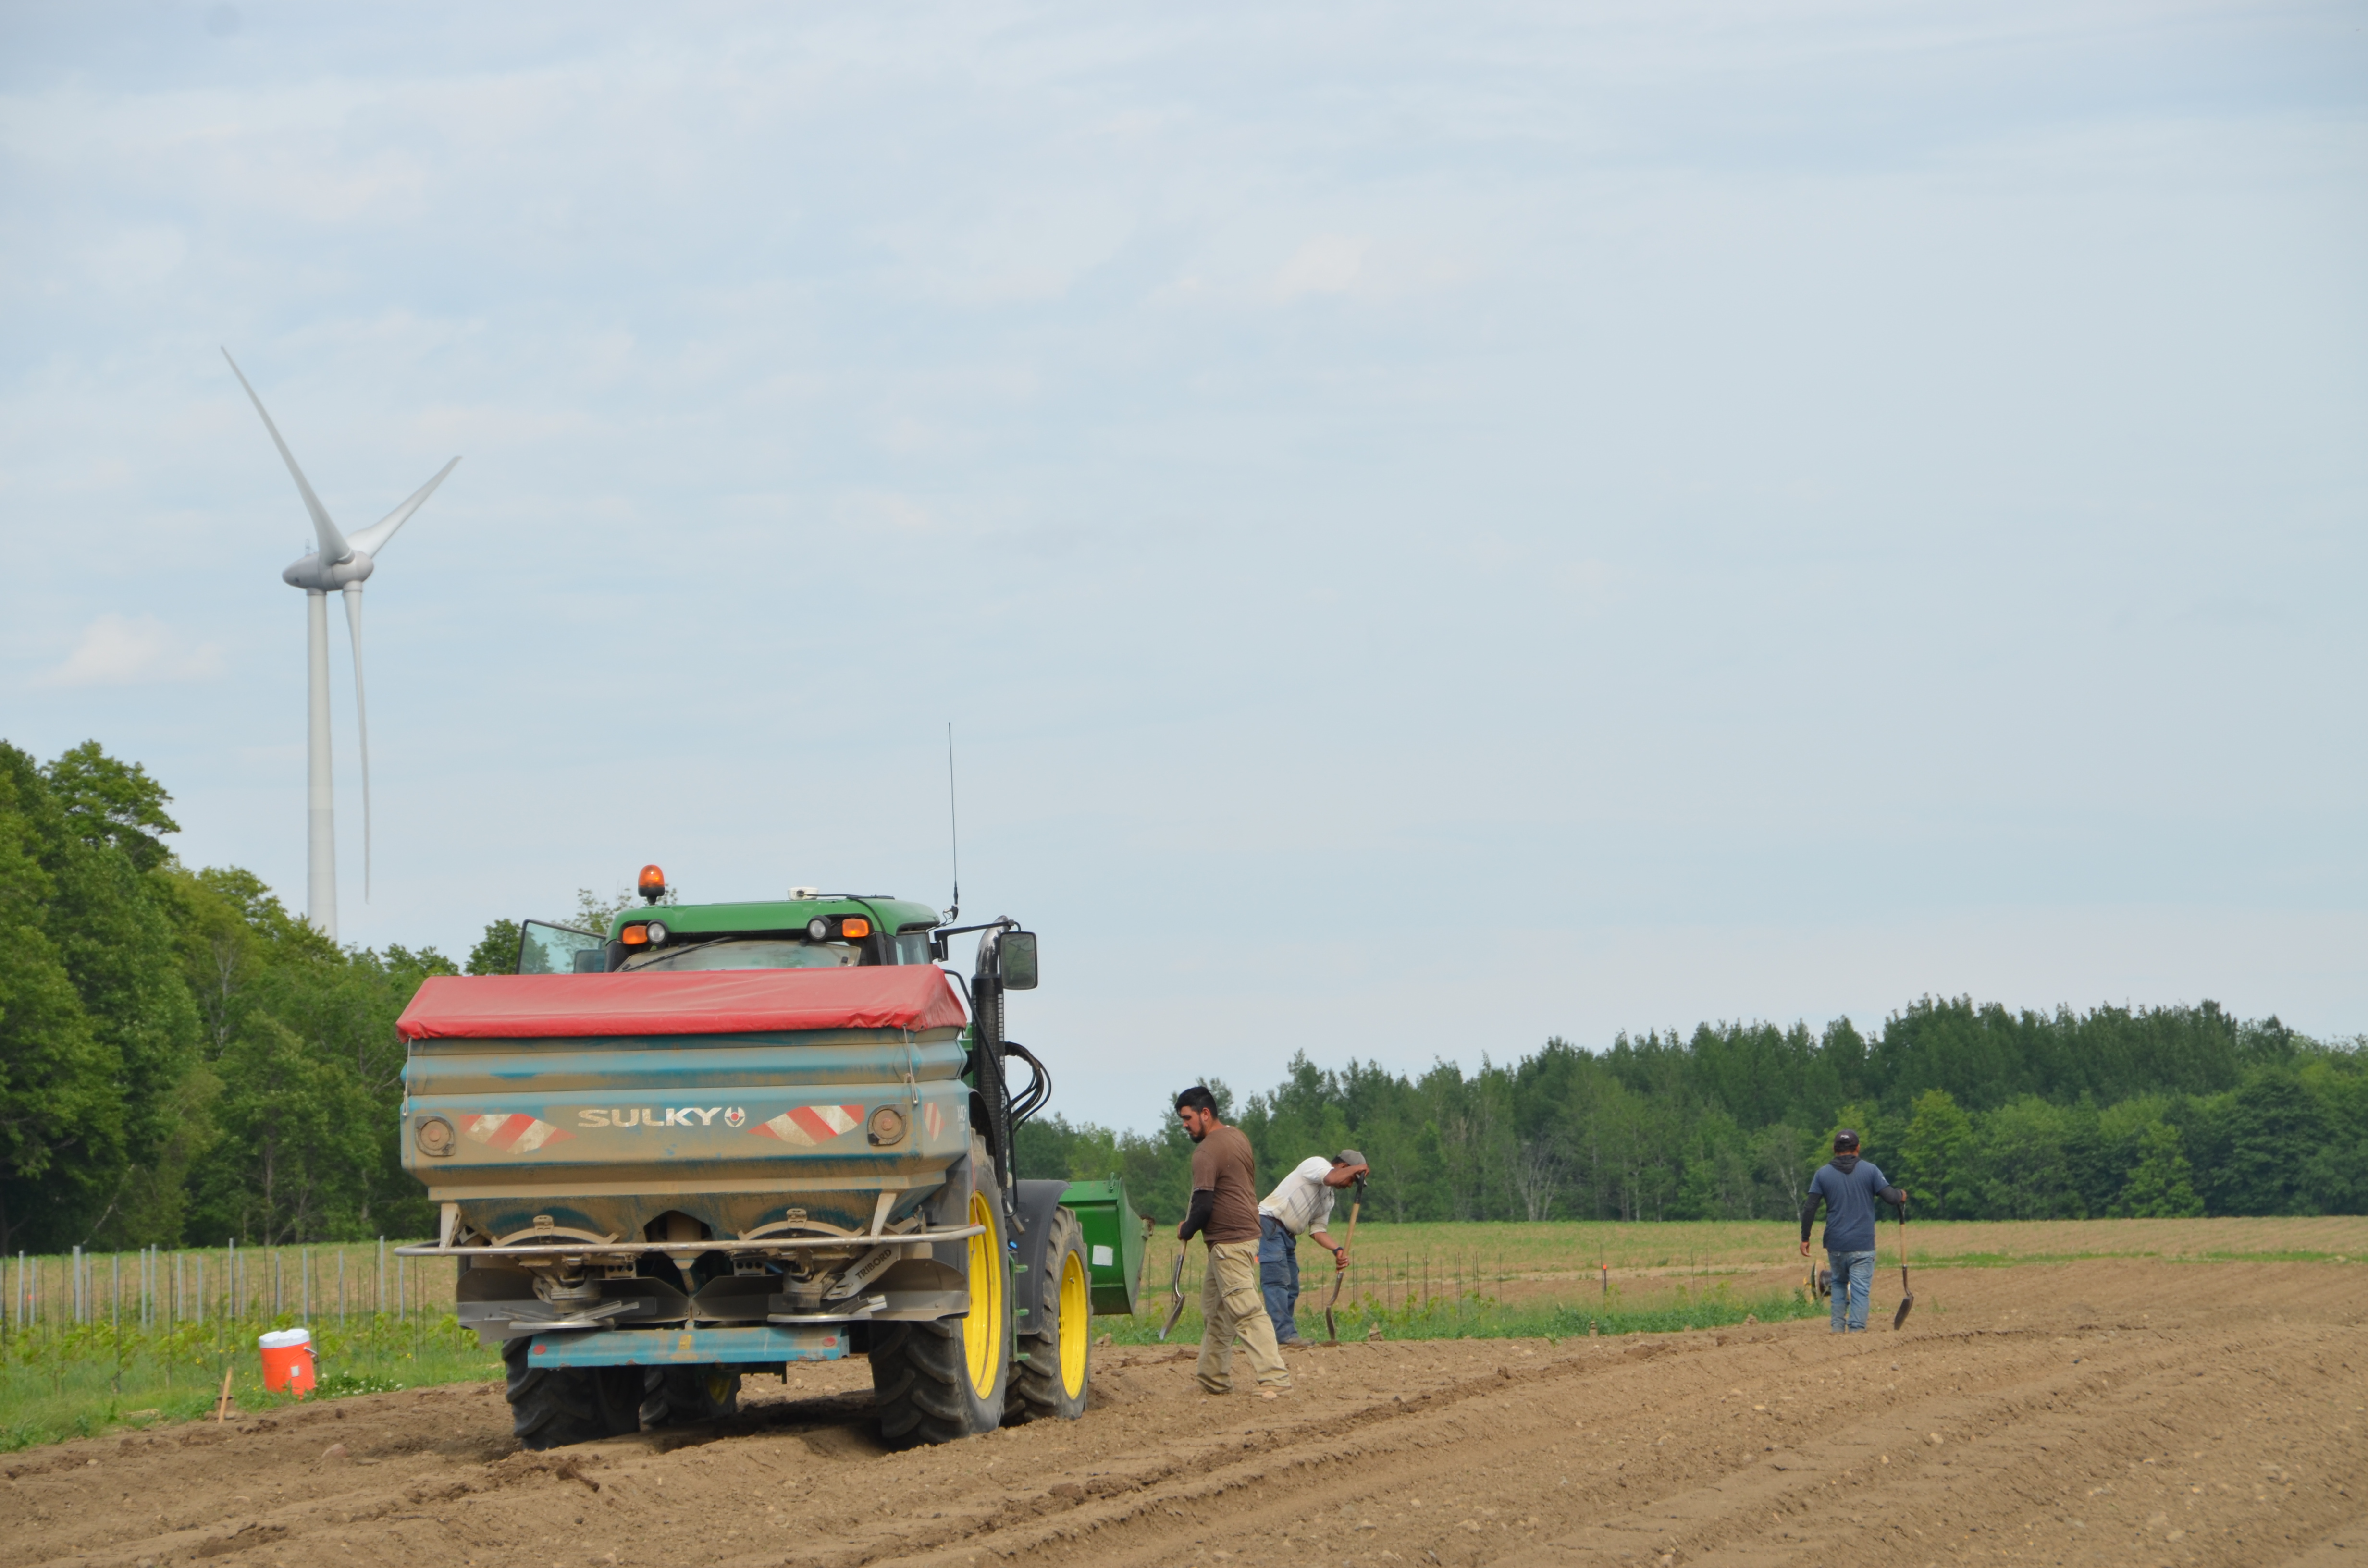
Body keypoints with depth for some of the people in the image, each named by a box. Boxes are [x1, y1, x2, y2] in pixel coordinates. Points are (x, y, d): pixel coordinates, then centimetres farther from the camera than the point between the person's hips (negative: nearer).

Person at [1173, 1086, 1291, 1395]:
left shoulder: (1207, 1151, -17)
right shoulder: (1237, 1136, 13)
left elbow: (1203, 1206, -23)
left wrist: (1185, 1231, -2)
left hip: (1228, 1242, -10)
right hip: (1247, 1235, 11)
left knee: (1246, 1312, -15)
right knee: (1214, 1312, 18)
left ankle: (1275, 1378, -22)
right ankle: (1214, 1379, 21)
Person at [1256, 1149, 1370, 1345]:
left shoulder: (1329, 1197, 20)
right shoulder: (1316, 1164, -5)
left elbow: (1318, 1230, 13)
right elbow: (1331, 1178, -27)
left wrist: (1338, 1250, -3)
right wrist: (1357, 1168, -10)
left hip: (1287, 1236, 10)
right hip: (1269, 1224, -10)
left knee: (1291, 1287, 10)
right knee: (1278, 1281, -17)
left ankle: (1284, 1335, 14)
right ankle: (1285, 1333, -24)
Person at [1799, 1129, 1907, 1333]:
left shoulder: (1823, 1173, 4)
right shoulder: (1869, 1170, -1)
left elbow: (1809, 1208, 0)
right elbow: (1890, 1197, -4)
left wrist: (1805, 1239, 7)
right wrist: (1902, 1195, 19)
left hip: (1835, 1245, 2)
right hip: (1863, 1245, -2)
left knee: (1839, 1284, 20)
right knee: (1860, 1289, -2)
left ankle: (1838, 1328, 14)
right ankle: (1856, 1329, -11)